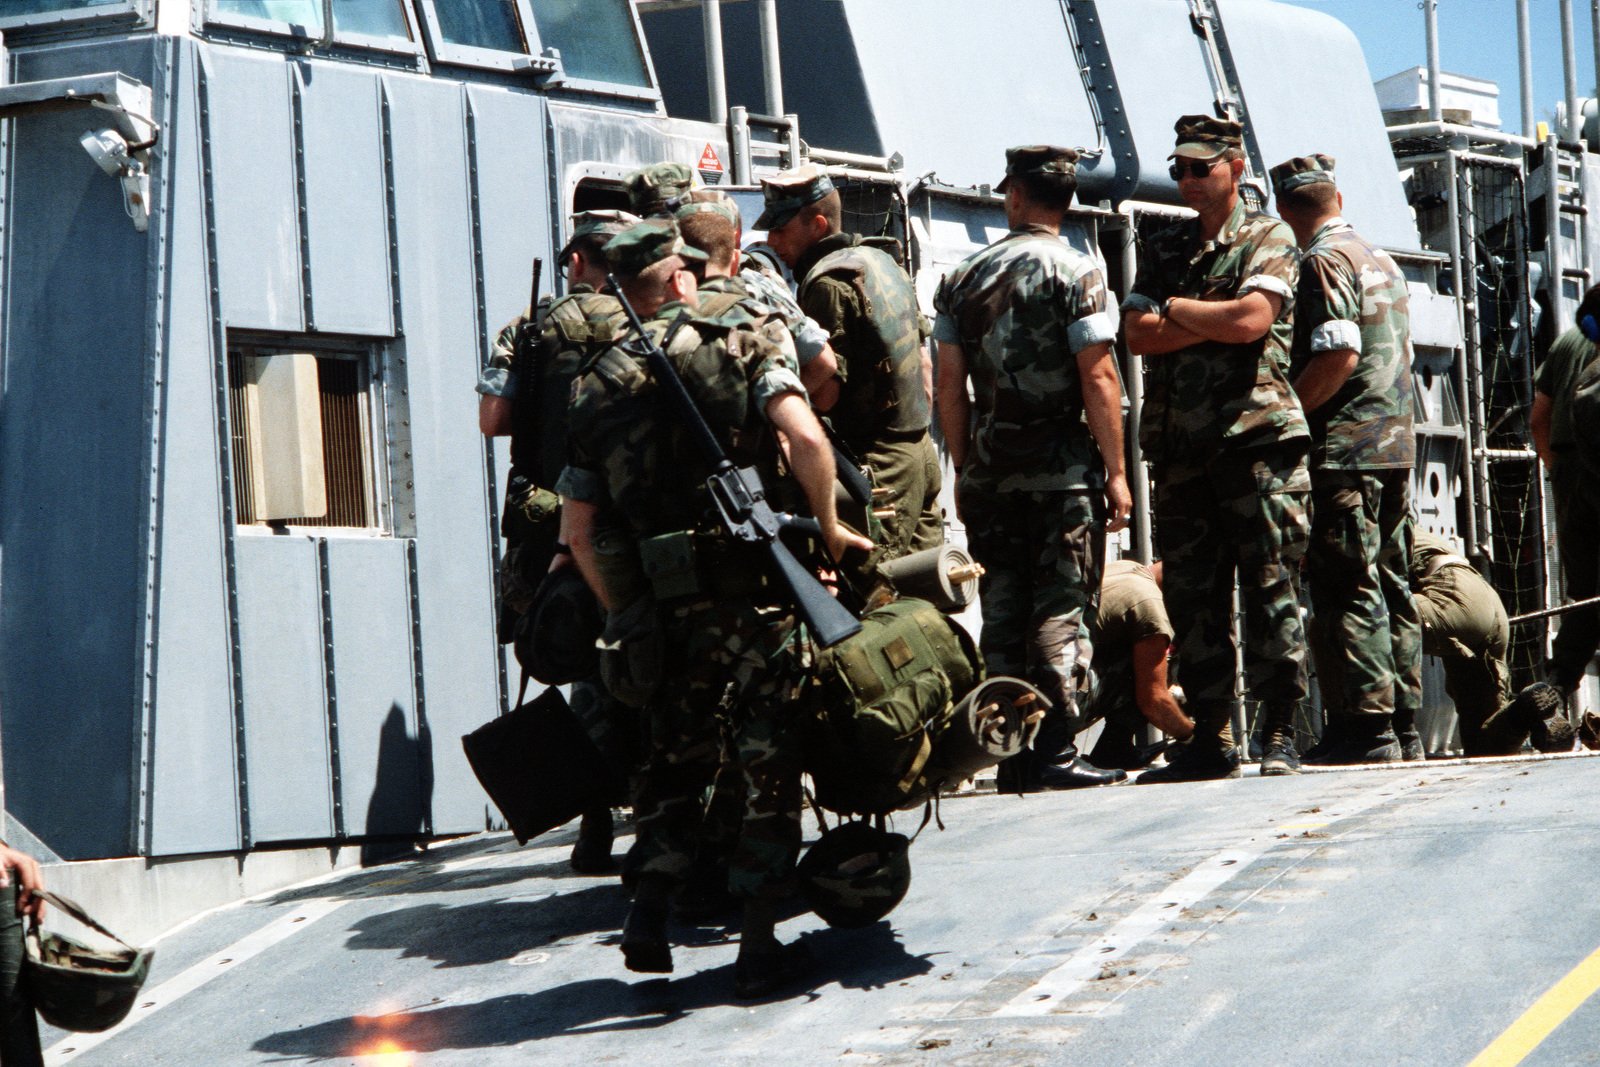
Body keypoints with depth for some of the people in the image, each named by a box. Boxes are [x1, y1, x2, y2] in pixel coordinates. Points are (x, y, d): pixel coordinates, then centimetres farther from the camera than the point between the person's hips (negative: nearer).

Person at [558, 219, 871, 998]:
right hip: (756, 595, -3)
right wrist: (829, 528, -2)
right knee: (768, 767, 5)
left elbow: (579, 532, 9)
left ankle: (649, 912, 6)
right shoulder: (742, 347, 0)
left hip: (667, 607, 3)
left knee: (675, 760, 20)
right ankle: (758, 947, 4)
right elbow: (805, 439, -17)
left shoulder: (595, 390, 9)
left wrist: (626, 614, 20)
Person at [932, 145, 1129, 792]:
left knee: (1003, 610, 8)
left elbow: (950, 388, 8)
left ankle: (1013, 758, 10)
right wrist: (1116, 472, -7)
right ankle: (1055, 753, -8)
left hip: (989, 467, 4)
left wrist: (964, 472, 14)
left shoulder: (962, 279, 8)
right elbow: (1098, 380, -11)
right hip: (1063, 465, -4)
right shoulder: (1075, 272, -6)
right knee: (1063, 610, -3)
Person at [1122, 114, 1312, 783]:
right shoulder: (1163, 251, 18)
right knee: (1193, 600, 5)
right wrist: (1213, 321, -6)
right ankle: (1210, 741, 9)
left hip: (1256, 438, -5)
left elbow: (1251, 319, -14)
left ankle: (1280, 736, -4)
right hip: (1181, 447, 6)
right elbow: (1137, 334, 4)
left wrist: (1175, 310, -1)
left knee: (1269, 590, -7)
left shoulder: (1269, 240, 3)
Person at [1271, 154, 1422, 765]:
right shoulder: (1383, 261, 18)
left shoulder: (1325, 261, -9)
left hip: (1344, 446, -9)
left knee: (1347, 589, -9)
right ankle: (1404, 725, 10)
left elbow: (1340, 355, -19)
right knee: (1391, 587, 10)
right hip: (1396, 442, 9)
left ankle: (1367, 727, -12)